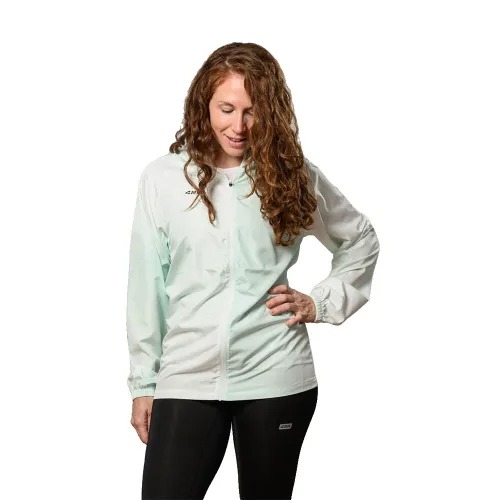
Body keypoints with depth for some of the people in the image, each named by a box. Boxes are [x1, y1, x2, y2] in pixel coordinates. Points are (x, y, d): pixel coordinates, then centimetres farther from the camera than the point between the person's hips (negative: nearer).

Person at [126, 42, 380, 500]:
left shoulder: (293, 174, 1)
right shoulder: (162, 178, 0)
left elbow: (361, 241, 16)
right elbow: (147, 287, 4)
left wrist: (322, 303, 3)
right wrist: (144, 382, 5)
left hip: (275, 378, 0)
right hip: (187, 379, 0)